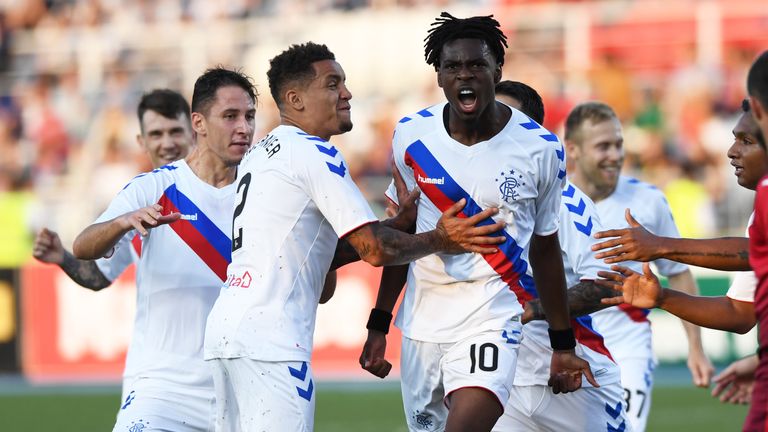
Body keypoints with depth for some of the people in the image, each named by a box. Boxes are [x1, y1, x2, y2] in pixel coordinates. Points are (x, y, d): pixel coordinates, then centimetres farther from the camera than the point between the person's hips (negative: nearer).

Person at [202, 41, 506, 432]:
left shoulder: (259, 154, 22)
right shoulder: (314, 153, -8)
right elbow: (375, 250, -12)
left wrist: (398, 223, 18)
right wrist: (439, 240, 4)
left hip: (225, 327, 10)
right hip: (270, 341, -10)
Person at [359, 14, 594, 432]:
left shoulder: (538, 148, -7)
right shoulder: (412, 136, -1)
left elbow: (544, 250, 5)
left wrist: (562, 345, 9)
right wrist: (379, 325, 10)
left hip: (490, 320, -4)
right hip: (421, 325, 4)